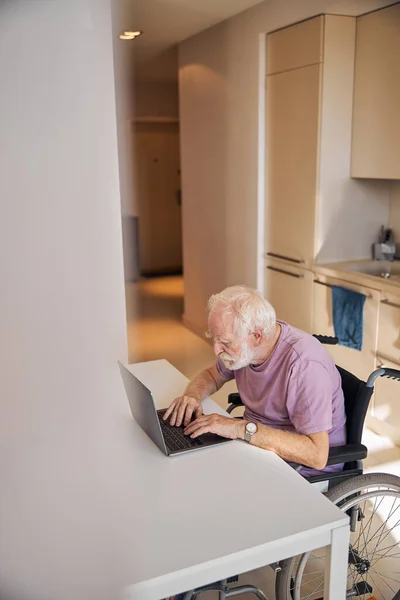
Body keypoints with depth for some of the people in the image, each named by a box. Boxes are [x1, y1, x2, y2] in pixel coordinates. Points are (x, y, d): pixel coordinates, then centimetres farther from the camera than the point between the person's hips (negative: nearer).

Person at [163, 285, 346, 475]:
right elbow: (212, 375, 14)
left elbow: (317, 455, -33)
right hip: (255, 443, 7)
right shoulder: (244, 346, -6)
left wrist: (243, 428, -35)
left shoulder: (305, 364, -30)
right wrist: (192, 395, -8)